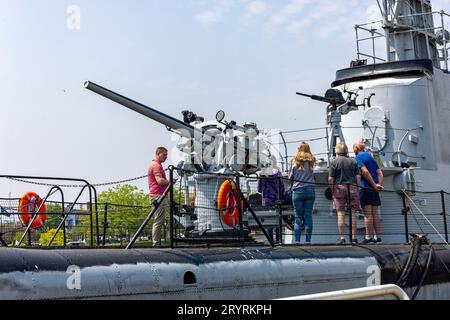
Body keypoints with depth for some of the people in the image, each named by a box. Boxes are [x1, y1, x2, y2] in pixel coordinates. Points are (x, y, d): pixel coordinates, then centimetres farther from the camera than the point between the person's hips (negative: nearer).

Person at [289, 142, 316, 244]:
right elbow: (313, 177, 10)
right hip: (310, 190, 1)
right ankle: (308, 240, 3)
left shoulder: (295, 161, 0)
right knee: (308, 216, 4)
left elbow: (290, 177, 5)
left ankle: (297, 240, -1)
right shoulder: (311, 161, 4)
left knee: (298, 217, 2)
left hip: (298, 191, -1)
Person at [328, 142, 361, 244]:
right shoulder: (353, 161, 7)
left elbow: (330, 179, -6)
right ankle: (354, 237, 5)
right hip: (352, 188, 2)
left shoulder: (334, 162, -1)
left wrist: (332, 188, 7)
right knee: (352, 213, 5)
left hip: (339, 188, -2)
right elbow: (358, 177, 3)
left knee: (340, 213, 0)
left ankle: (342, 237, -2)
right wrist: (356, 187, 12)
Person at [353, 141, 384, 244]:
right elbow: (380, 173, 13)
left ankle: (369, 237, -7)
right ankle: (378, 237, 8)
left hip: (365, 188, -7)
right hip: (374, 189, 7)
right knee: (375, 214, 8)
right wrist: (379, 185, 1)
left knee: (368, 214, -7)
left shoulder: (358, 157, -4)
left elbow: (365, 171, -17)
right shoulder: (371, 157, 20)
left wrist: (374, 185, -15)